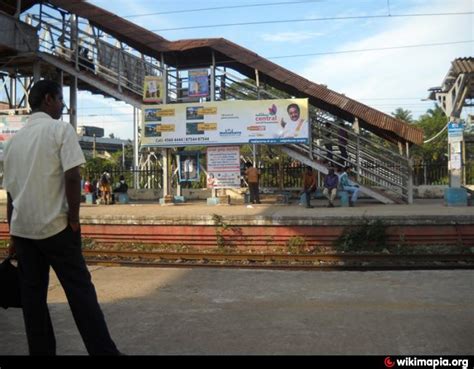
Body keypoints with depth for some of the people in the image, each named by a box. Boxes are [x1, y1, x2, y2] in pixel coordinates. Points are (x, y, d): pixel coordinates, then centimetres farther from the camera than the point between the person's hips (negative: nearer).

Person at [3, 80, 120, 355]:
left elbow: (10, 192, 14)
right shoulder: (61, 129, -5)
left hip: (21, 228, 6)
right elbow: (72, 177, -17)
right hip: (54, 225, -6)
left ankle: (42, 351, 16)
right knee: (80, 289, 0)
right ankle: (104, 350, 3)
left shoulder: (15, 139, 13)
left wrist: (14, 235, 19)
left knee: (32, 294, 11)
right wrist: (74, 219, -9)